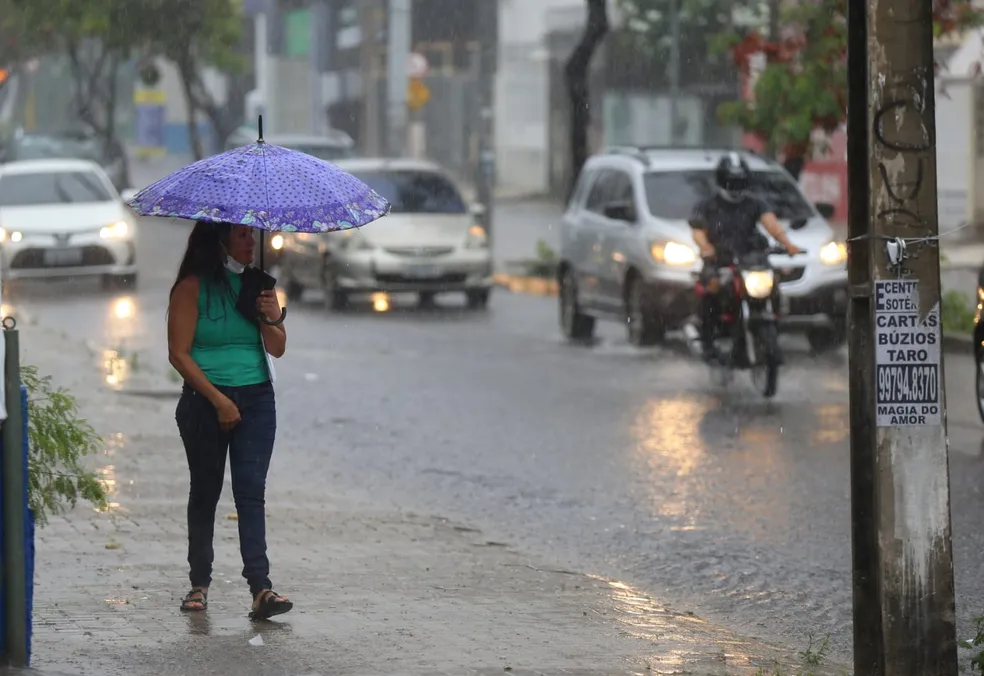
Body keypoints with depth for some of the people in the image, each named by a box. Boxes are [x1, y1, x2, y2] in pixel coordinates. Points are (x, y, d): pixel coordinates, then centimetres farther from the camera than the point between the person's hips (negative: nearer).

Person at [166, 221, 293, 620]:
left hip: (256, 399, 3)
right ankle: (200, 583, 17)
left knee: (251, 491, -7)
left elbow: (277, 349, 9)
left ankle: (260, 587, -16)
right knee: (205, 493, 7)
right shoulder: (192, 287, -5)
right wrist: (218, 400, -14)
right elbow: (179, 354, -10)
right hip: (206, 401, -3)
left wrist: (272, 320, -12)